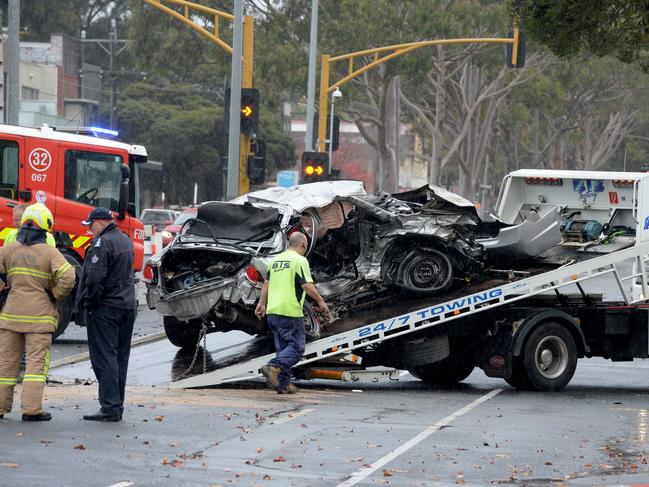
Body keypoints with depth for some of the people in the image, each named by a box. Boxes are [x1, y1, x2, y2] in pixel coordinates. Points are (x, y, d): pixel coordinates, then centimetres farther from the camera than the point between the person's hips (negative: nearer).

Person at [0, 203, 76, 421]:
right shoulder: (50, 253, -6)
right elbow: (67, 278, -18)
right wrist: (55, 295, -1)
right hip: (39, 315, -4)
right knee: (36, 362, -3)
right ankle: (31, 409, -10)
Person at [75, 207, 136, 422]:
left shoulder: (102, 243, -16)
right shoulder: (126, 241, 14)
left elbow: (95, 277, -23)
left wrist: (87, 302, -10)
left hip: (105, 308, -9)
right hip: (127, 306, 9)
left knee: (104, 358, -7)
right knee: (120, 358, 12)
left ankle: (110, 407, -11)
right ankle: (117, 405, 15)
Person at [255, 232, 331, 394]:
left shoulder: (275, 260, 15)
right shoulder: (300, 260, -8)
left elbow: (266, 283, 18)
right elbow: (307, 285, -15)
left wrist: (262, 304, 25)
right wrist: (320, 301, -4)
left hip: (273, 311, 8)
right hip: (290, 311, -8)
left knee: (283, 347, 13)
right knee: (297, 346, -4)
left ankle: (284, 384, 10)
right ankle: (273, 367, -23)